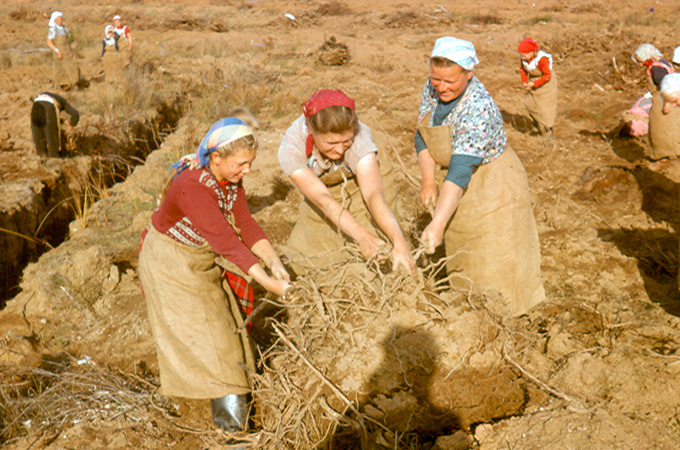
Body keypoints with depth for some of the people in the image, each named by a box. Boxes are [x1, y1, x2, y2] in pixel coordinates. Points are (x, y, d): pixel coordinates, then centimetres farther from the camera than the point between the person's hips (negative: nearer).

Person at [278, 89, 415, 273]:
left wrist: (399, 242, -64)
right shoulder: (290, 151, -35)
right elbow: (324, 200, -41)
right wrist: (362, 236, -55)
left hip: (366, 177, -2)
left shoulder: (358, 138, -41)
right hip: (325, 188, 2)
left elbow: (373, 194, -50)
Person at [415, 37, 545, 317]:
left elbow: (460, 172, -40)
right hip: (460, 189, 8)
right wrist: (428, 180, -18)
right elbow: (422, 137, -2)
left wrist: (438, 224, -45)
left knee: (492, 264, 2)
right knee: (463, 259, 22)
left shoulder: (478, 109, -34)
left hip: (492, 188, -8)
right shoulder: (432, 89, -9)